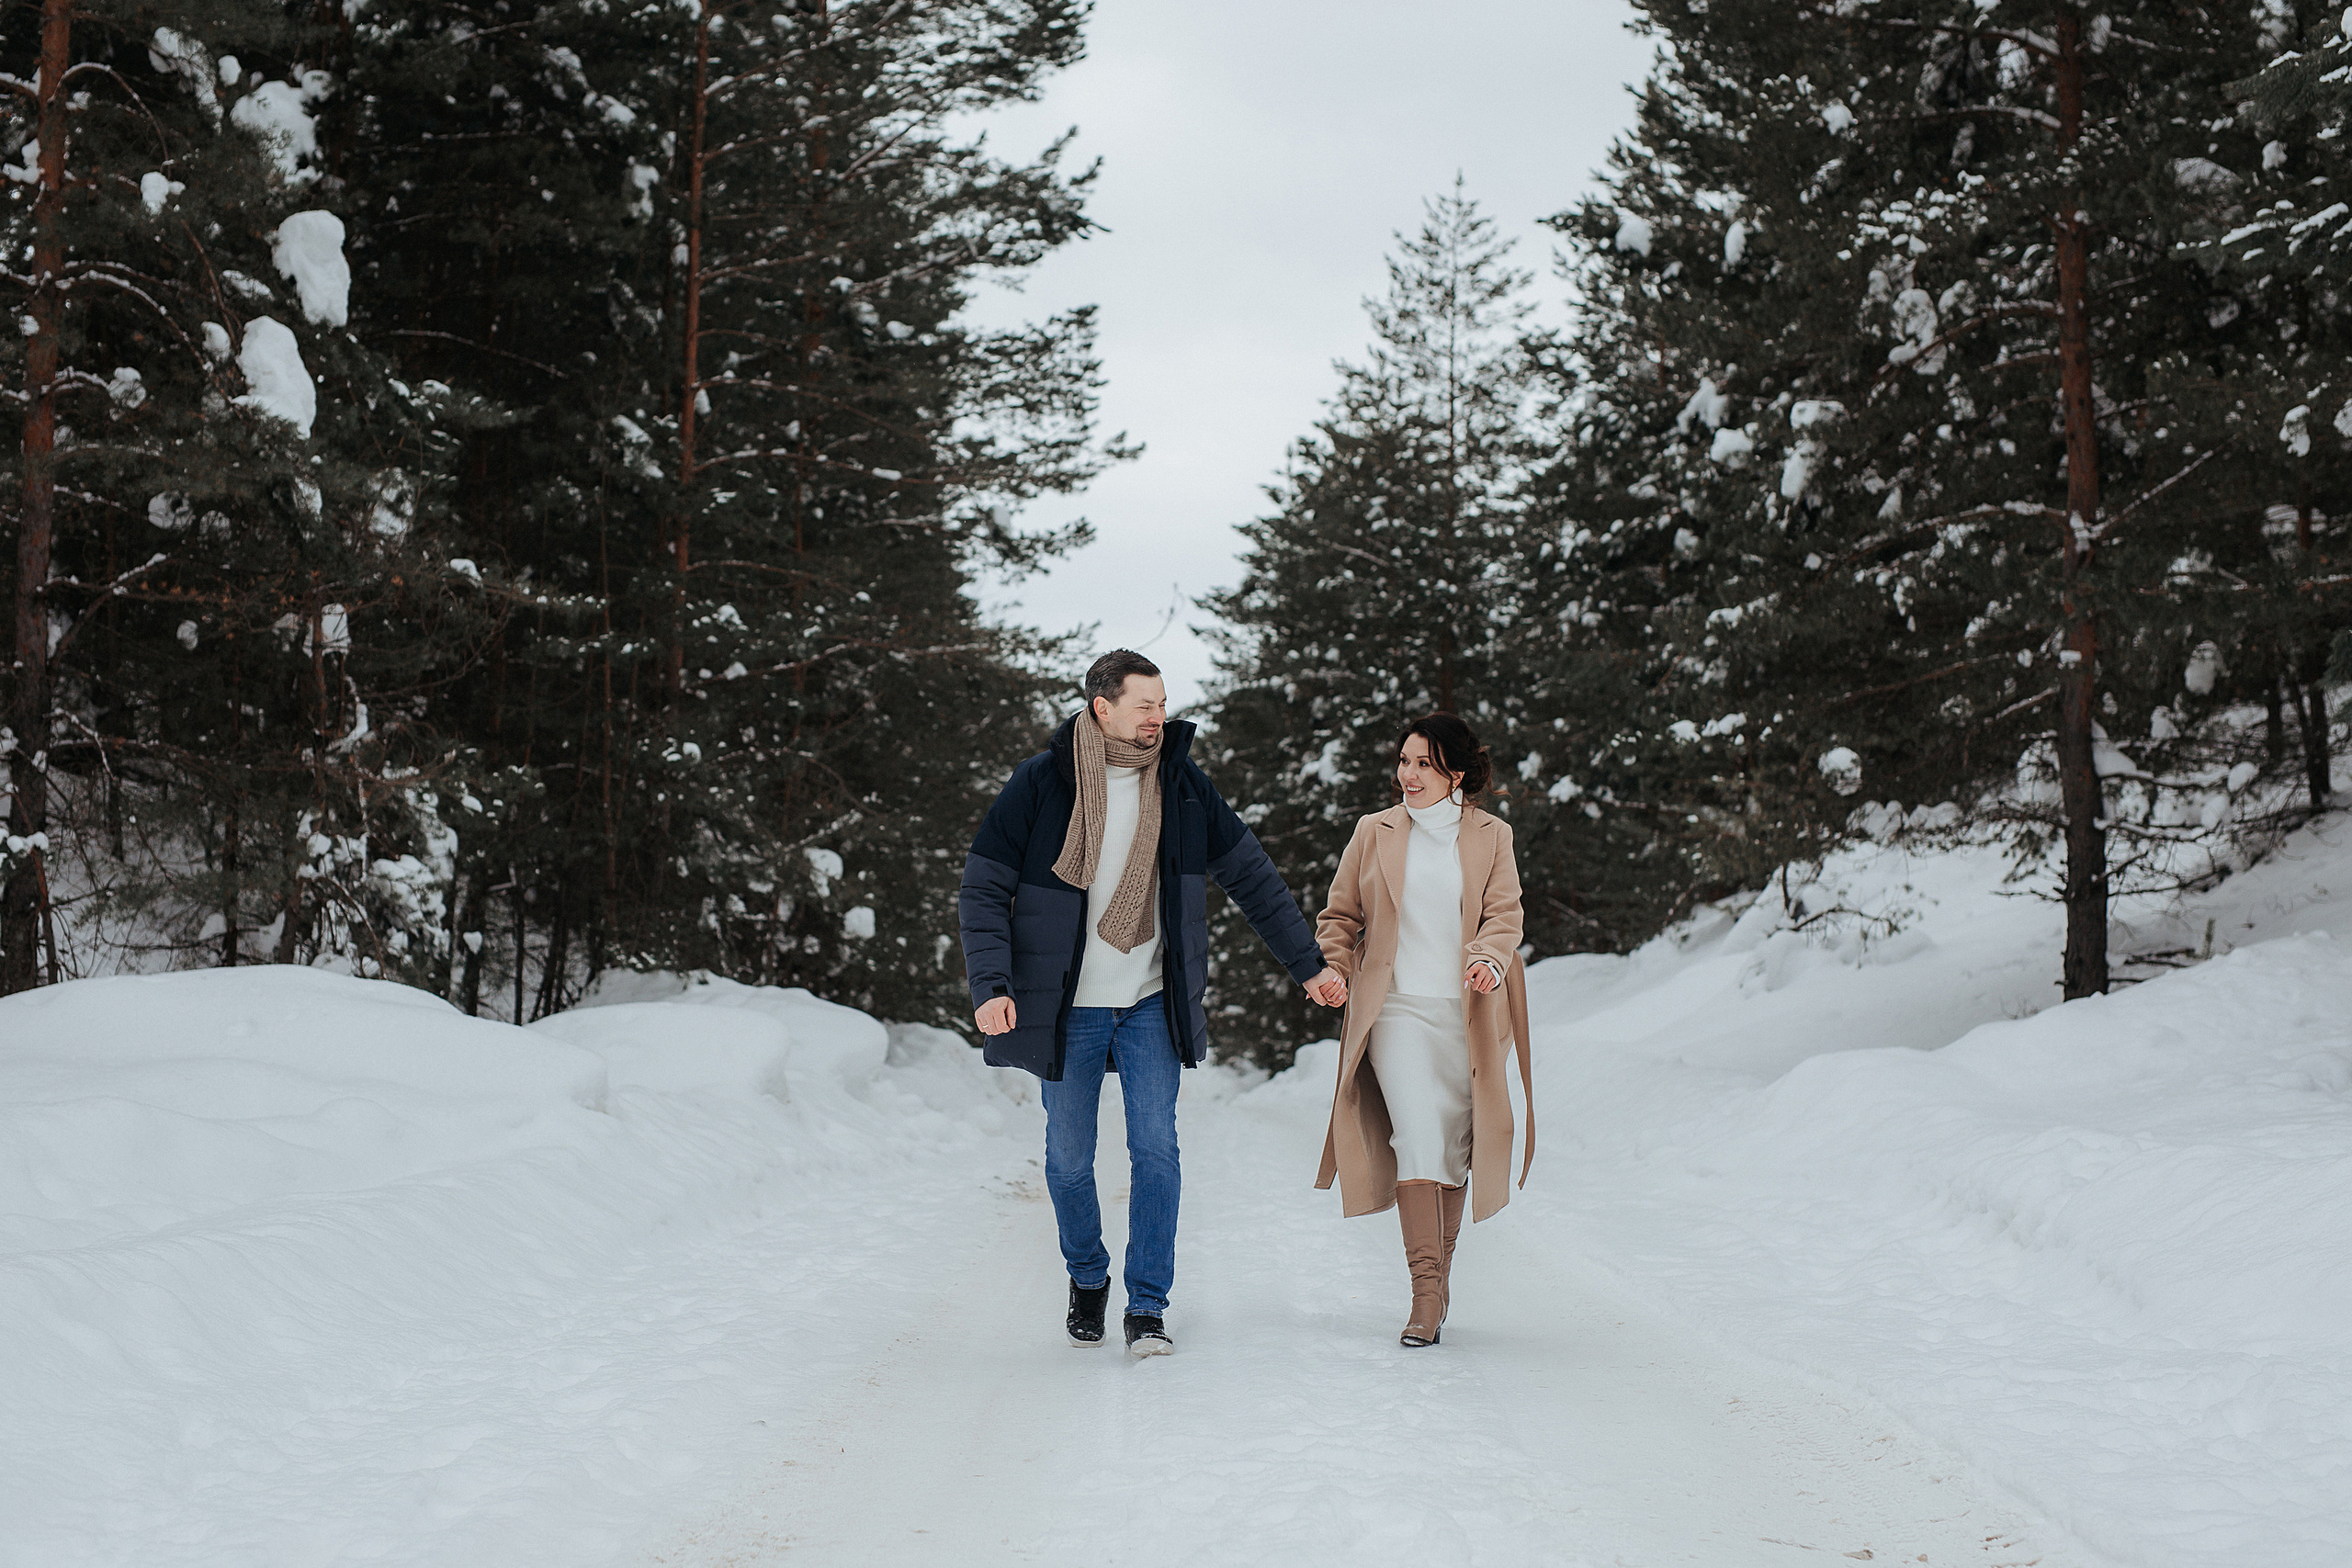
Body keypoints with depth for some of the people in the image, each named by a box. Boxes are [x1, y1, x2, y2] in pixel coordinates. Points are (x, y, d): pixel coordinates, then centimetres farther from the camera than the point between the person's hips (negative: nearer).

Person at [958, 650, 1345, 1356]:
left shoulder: (1182, 782, 0)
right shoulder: (1040, 784, -9)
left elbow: (1250, 875, 8)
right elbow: (983, 889, -7)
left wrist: (1307, 962, 8)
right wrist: (990, 985, -20)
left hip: (1152, 1005, 1)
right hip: (1067, 1007, -1)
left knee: (1156, 1150, -5)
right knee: (1069, 1159, 9)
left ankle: (1147, 1306, 4)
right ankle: (1087, 1281, 31)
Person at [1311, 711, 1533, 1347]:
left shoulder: (1491, 836, 8)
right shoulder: (1374, 832, 9)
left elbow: (1505, 912, -2)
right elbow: (1341, 914, 13)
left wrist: (1489, 959, -23)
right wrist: (1333, 968, -5)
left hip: (1467, 1015, 1)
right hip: (1397, 1009, -1)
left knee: (1456, 1144, 6)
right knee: (1417, 1135, -16)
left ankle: (1440, 1270, 23)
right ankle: (1425, 1293, -17)